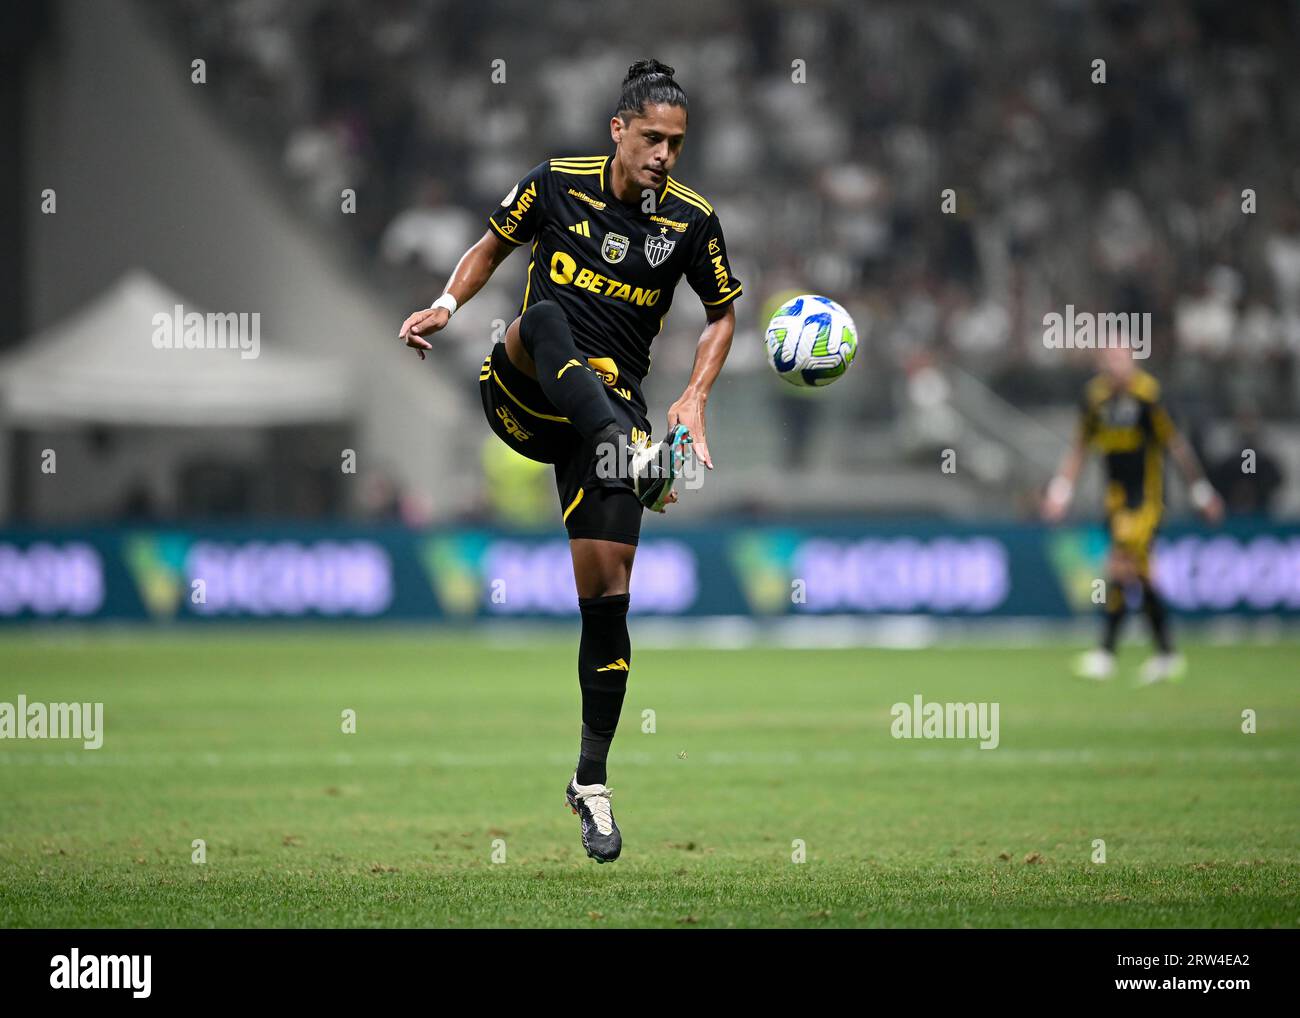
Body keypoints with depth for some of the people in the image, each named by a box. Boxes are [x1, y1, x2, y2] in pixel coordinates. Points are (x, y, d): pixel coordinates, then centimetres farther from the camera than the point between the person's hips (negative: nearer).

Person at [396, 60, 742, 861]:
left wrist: (695, 398, -2)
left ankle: (592, 781, 7)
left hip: (609, 401, 1)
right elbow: (493, 246, 14)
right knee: (546, 314, -36)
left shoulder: (692, 219, 0)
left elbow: (724, 312, 13)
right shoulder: (558, 184, -1)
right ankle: (633, 453, -61)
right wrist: (447, 305, -4)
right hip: (522, 396, -1)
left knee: (606, 591, -7)